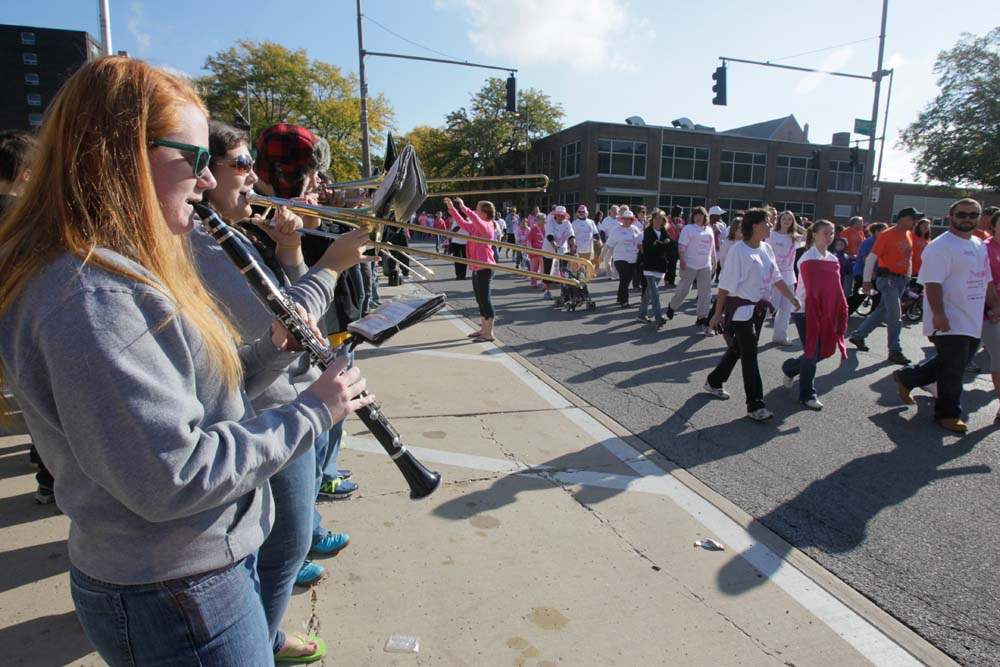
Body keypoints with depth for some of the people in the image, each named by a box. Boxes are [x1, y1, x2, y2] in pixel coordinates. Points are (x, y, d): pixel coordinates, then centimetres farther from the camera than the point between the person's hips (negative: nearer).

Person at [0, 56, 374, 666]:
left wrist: (275, 350, -5)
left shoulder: (123, 268, 5)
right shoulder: (87, 296, -27)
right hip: (175, 596, -9)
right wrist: (313, 411, -21)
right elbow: (173, 478, -29)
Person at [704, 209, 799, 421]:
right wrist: (718, 313, -14)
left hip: (759, 309, 8)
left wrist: (793, 298, 7)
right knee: (750, 356, -5)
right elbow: (725, 285, -15)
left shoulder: (766, 249, 8)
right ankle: (755, 405, 1)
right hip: (741, 309, -8)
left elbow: (777, 278, 14)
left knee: (738, 349, 18)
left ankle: (714, 382, 37)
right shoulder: (738, 251, -16)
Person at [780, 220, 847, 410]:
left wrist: (841, 313, 0)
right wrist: (815, 316, -24)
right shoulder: (808, 259, -13)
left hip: (827, 313, 7)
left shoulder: (833, 259, 9)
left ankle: (790, 368, 34)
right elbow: (811, 291, -20)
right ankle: (807, 395, 12)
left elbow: (837, 289, 7)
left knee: (825, 350, 11)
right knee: (812, 353, -3)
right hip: (805, 311, -7)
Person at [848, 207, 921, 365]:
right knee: (894, 316, -10)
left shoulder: (909, 235, 12)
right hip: (888, 279, -8)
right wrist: (867, 280, -15)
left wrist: (908, 277, 21)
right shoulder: (887, 235, -12)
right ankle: (895, 352, -5)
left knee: (882, 311, 12)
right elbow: (871, 258, -13)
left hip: (901, 280, 8)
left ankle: (858, 335, 24)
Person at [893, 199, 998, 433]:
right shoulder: (940, 247, -13)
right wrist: (938, 314, -27)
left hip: (973, 321, 9)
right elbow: (932, 283, -21)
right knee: (953, 370, -2)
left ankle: (905, 377, 29)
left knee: (956, 365, 17)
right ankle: (948, 414, 12)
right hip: (950, 322, -9)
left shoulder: (980, 245, 16)